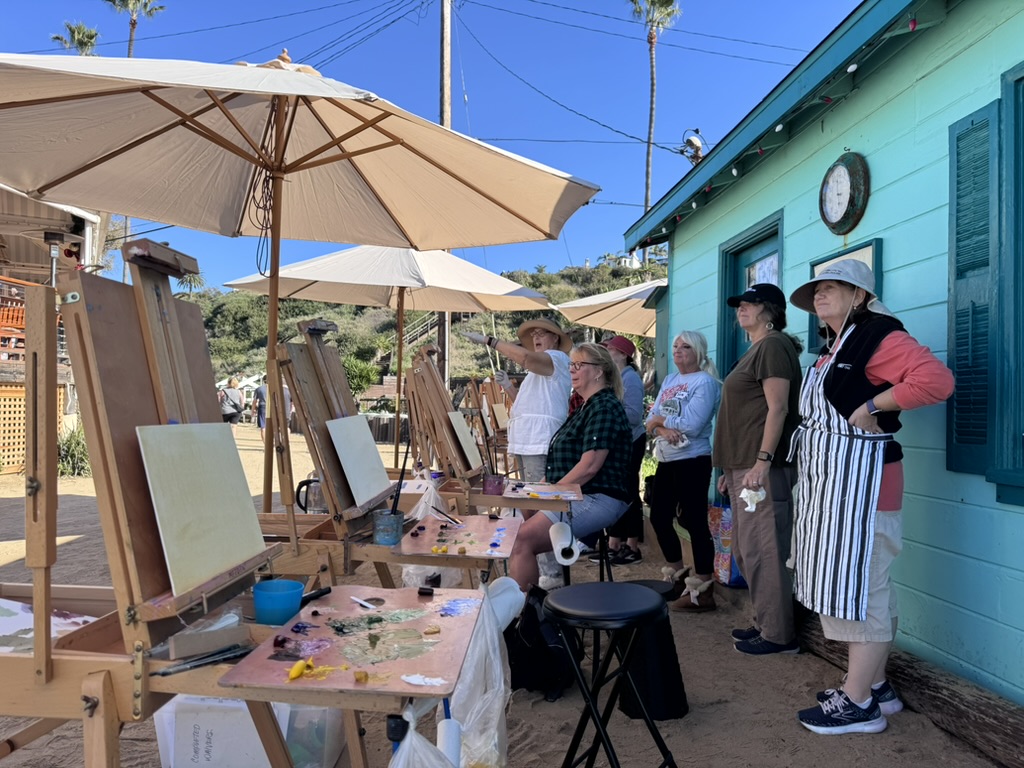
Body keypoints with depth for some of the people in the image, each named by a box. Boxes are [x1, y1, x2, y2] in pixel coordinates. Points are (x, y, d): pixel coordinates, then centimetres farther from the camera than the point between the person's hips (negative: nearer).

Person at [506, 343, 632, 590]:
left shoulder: (604, 407, -12)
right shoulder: (587, 408, 20)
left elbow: (589, 466, -21)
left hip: (597, 500, -10)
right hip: (576, 497, 10)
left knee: (523, 538, -22)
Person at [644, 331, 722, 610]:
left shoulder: (705, 381, -10)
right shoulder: (669, 380, 13)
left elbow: (690, 425, -22)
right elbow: (651, 421, 7)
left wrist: (660, 419, -8)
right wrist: (662, 429, -15)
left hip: (692, 461, -9)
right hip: (666, 460, 9)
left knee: (694, 523, -5)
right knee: (659, 518, 15)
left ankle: (703, 592, 4)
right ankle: (678, 575, 33)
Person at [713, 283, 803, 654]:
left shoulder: (773, 346, -8)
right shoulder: (756, 350, 21)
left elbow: (778, 408, -18)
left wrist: (762, 461, -23)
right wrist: (731, 468, 21)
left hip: (763, 468, -10)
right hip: (744, 466, 11)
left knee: (763, 551, -5)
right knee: (747, 550, 15)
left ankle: (778, 635, 5)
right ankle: (765, 622, 25)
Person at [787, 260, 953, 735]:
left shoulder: (877, 335, -13)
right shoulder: (833, 346, 17)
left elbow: (936, 379, -26)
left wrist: (871, 405, -21)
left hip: (858, 481, -10)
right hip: (829, 482, 10)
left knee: (857, 587, -4)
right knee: (846, 585, 15)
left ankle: (858, 703, 7)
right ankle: (874, 687, 26)